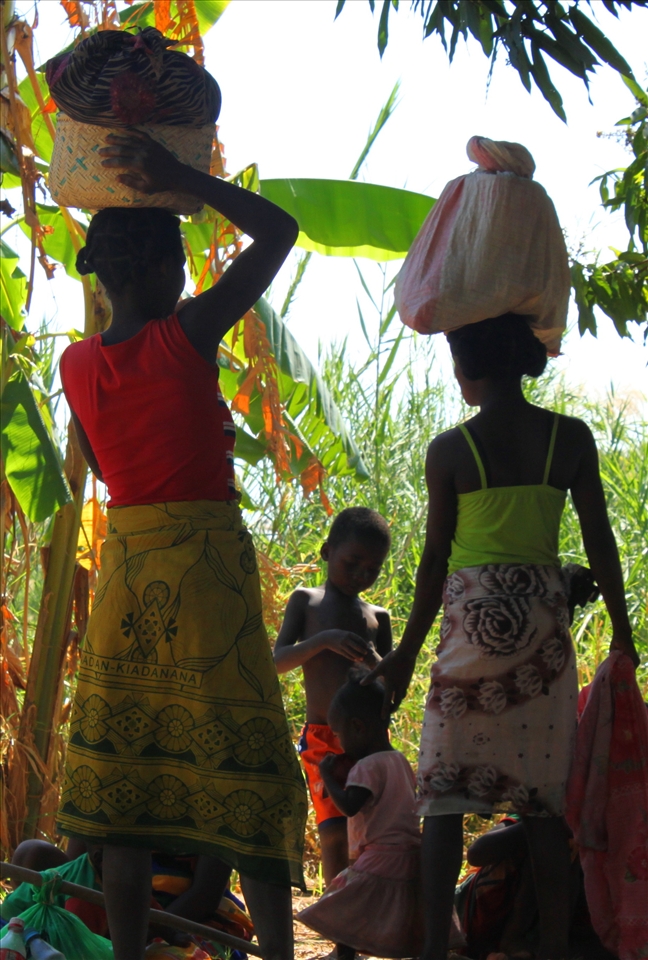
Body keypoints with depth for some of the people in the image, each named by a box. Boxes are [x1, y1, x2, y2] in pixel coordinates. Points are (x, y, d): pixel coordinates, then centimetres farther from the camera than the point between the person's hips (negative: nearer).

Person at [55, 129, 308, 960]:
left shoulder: (76, 363, 4)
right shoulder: (189, 331, -9)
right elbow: (279, 231, -3)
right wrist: (177, 176, -8)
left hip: (124, 563, 5)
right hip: (209, 562, -4)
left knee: (126, 775, 8)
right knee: (243, 765, 1)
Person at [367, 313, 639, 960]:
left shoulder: (449, 450, -4)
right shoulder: (572, 438, 2)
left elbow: (436, 557, -3)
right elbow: (599, 542, 5)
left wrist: (408, 652, 4)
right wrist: (621, 629, 14)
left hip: (473, 616, -3)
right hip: (543, 617, 3)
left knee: (446, 790, 2)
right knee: (542, 797, 7)